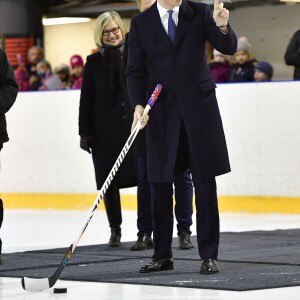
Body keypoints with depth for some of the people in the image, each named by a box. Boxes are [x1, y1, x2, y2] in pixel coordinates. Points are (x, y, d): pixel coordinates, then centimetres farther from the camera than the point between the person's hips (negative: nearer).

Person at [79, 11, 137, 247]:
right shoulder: (94, 62, 7)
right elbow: (86, 99, 6)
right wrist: (84, 132, 1)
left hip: (133, 123, -1)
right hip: (104, 128, 1)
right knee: (109, 180, 4)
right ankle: (115, 230, 16)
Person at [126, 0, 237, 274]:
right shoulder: (140, 23, 2)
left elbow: (229, 48, -3)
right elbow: (135, 71, 3)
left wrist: (222, 26, -24)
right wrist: (138, 104, -12)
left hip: (199, 105, -1)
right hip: (162, 110, 1)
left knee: (205, 184, 1)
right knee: (160, 184, 6)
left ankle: (209, 256, 6)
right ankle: (162, 256, 16)